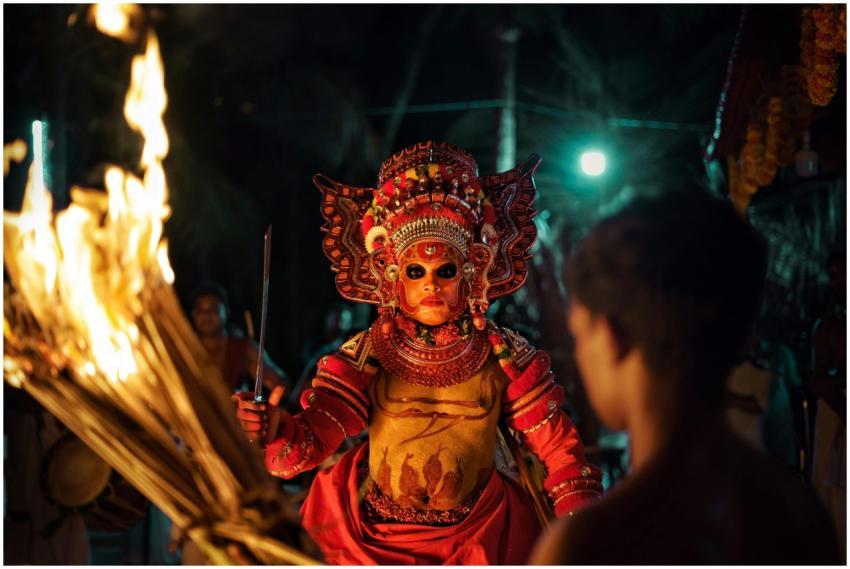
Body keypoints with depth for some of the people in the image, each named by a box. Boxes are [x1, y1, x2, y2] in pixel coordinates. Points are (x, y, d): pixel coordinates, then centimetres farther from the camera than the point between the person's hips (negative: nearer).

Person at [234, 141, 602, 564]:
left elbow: (559, 448, 1)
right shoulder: (364, 358, -2)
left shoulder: (506, 358, 0)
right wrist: (273, 431, -33)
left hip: (480, 539, 0)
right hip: (373, 539, 0)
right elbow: (308, 444, -10)